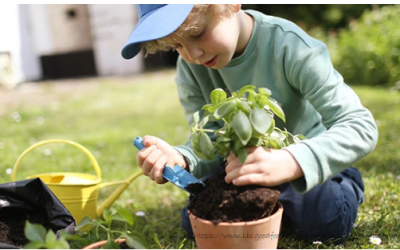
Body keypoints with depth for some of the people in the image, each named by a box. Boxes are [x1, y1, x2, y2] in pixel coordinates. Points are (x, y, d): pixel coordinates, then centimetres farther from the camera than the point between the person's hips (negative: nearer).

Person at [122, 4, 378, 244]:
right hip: (242, 165, 4)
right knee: (195, 220, -10)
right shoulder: (190, 67, -15)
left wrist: (290, 163, -51)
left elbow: (362, 125, -33)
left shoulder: (290, 46, -29)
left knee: (328, 220, -27)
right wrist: (181, 159, -39)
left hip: (308, 161, -3)